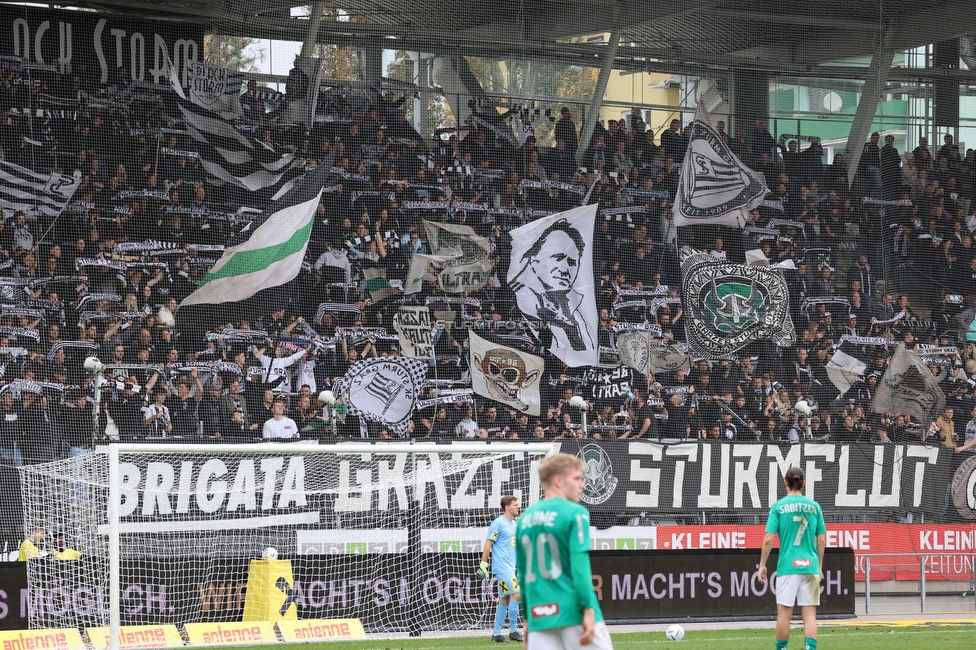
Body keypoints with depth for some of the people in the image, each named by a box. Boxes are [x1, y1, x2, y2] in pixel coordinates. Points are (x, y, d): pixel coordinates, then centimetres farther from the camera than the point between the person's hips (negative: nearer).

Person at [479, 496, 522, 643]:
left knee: (505, 600, 8)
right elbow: (488, 544, -10)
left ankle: (496, 634, 12)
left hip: (510, 567, 9)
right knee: (516, 595, -14)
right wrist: (483, 564, -14)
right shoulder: (498, 523, -9)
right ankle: (513, 630, -7)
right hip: (501, 568, -9)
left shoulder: (514, 524, 16)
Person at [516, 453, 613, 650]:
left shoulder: (525, 518, 12)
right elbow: (579, 564, -14)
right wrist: (589, 610, -16)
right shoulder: (574, 513, -6)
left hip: (539, 617, 6)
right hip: (573, 611, -5)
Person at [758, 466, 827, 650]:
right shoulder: (814, 506, 7)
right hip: (810, 566, 2)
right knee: (810, 614, 1)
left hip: (787, 566, -2)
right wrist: (819, 566, 18)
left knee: (784, 613, 4)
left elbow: (768, 539, -5)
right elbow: (822, 540, 8)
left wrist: (762, 565, 4)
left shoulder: (778, 507, -1)